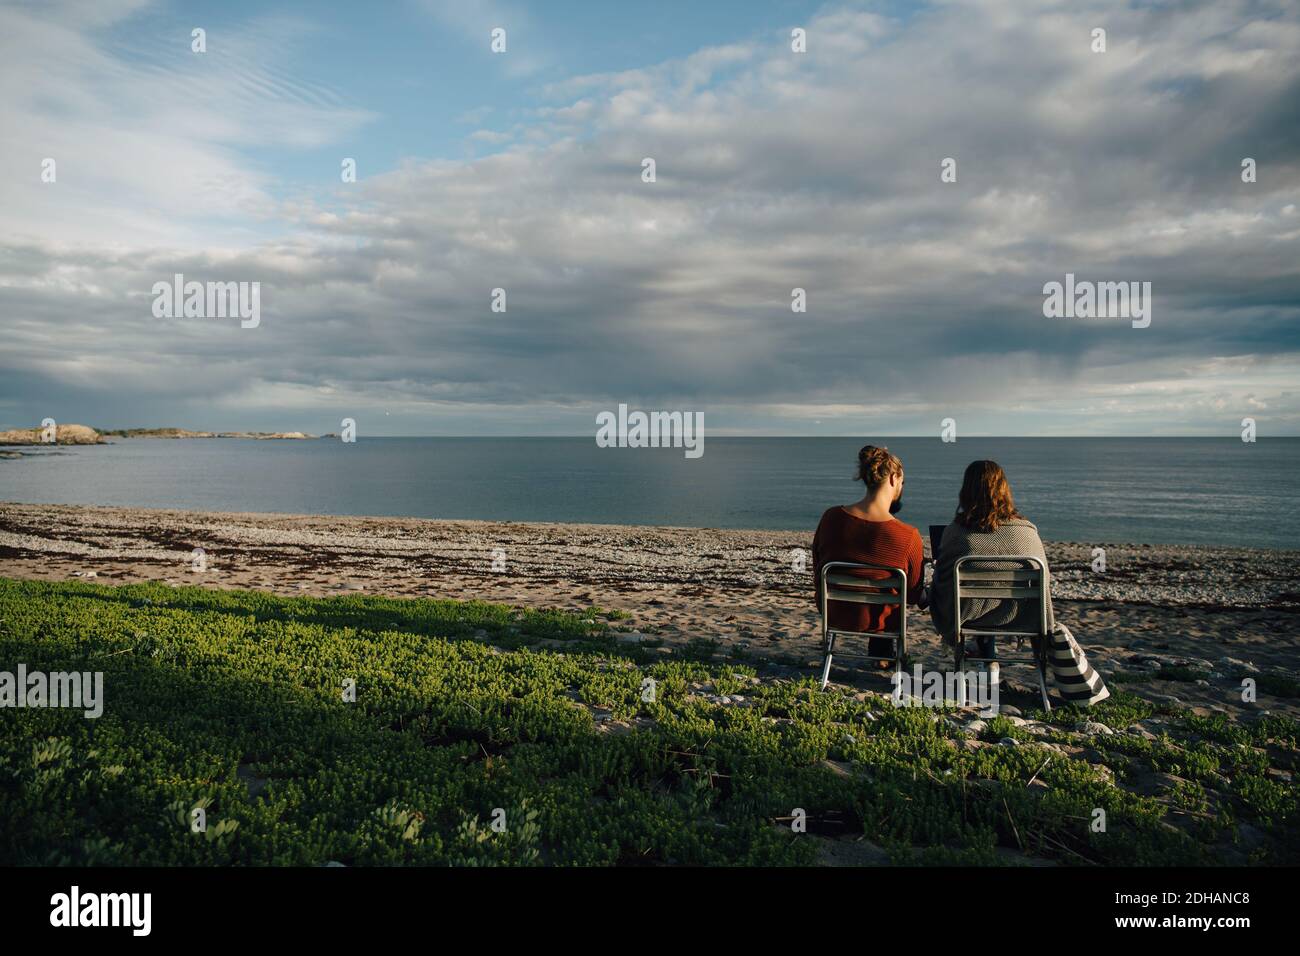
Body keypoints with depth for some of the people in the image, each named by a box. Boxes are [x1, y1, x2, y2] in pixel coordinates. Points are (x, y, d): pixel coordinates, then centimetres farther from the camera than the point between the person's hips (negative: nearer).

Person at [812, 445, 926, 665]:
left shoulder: (831, 517, -16)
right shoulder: (909, 537, -26)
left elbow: (818, 575, 0)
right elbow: (913, 595, -10)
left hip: (833, 612, 3)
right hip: (876, 620, -2)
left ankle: (881, 653, 53)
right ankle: (881, 652, 51)